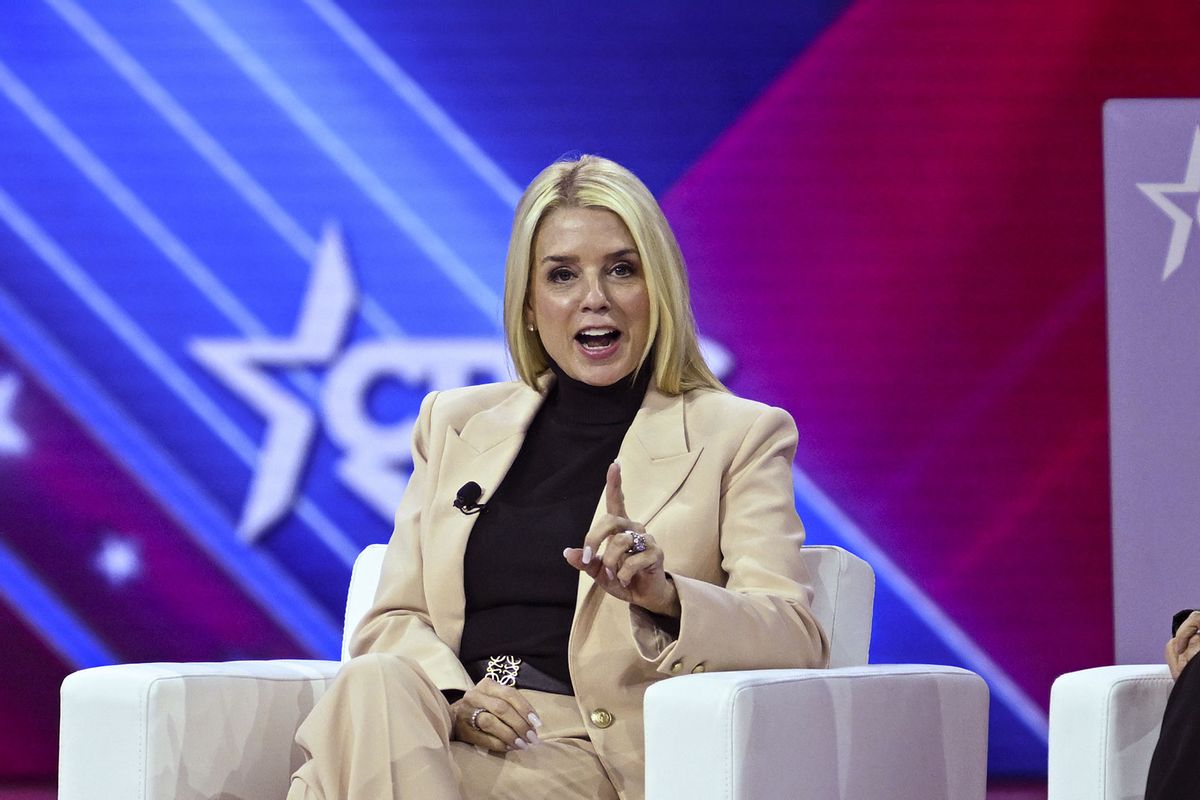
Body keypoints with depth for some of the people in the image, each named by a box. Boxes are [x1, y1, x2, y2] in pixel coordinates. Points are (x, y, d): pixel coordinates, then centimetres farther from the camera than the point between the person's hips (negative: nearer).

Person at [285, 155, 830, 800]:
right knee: (378, 682, -33)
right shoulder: (455, 424, 21)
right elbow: (393, 620, 17)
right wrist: (452, 698, -7)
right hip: (455, 732, 4)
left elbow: (797, 642, -3)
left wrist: (663, 594, -23)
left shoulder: (741, 436, 9)